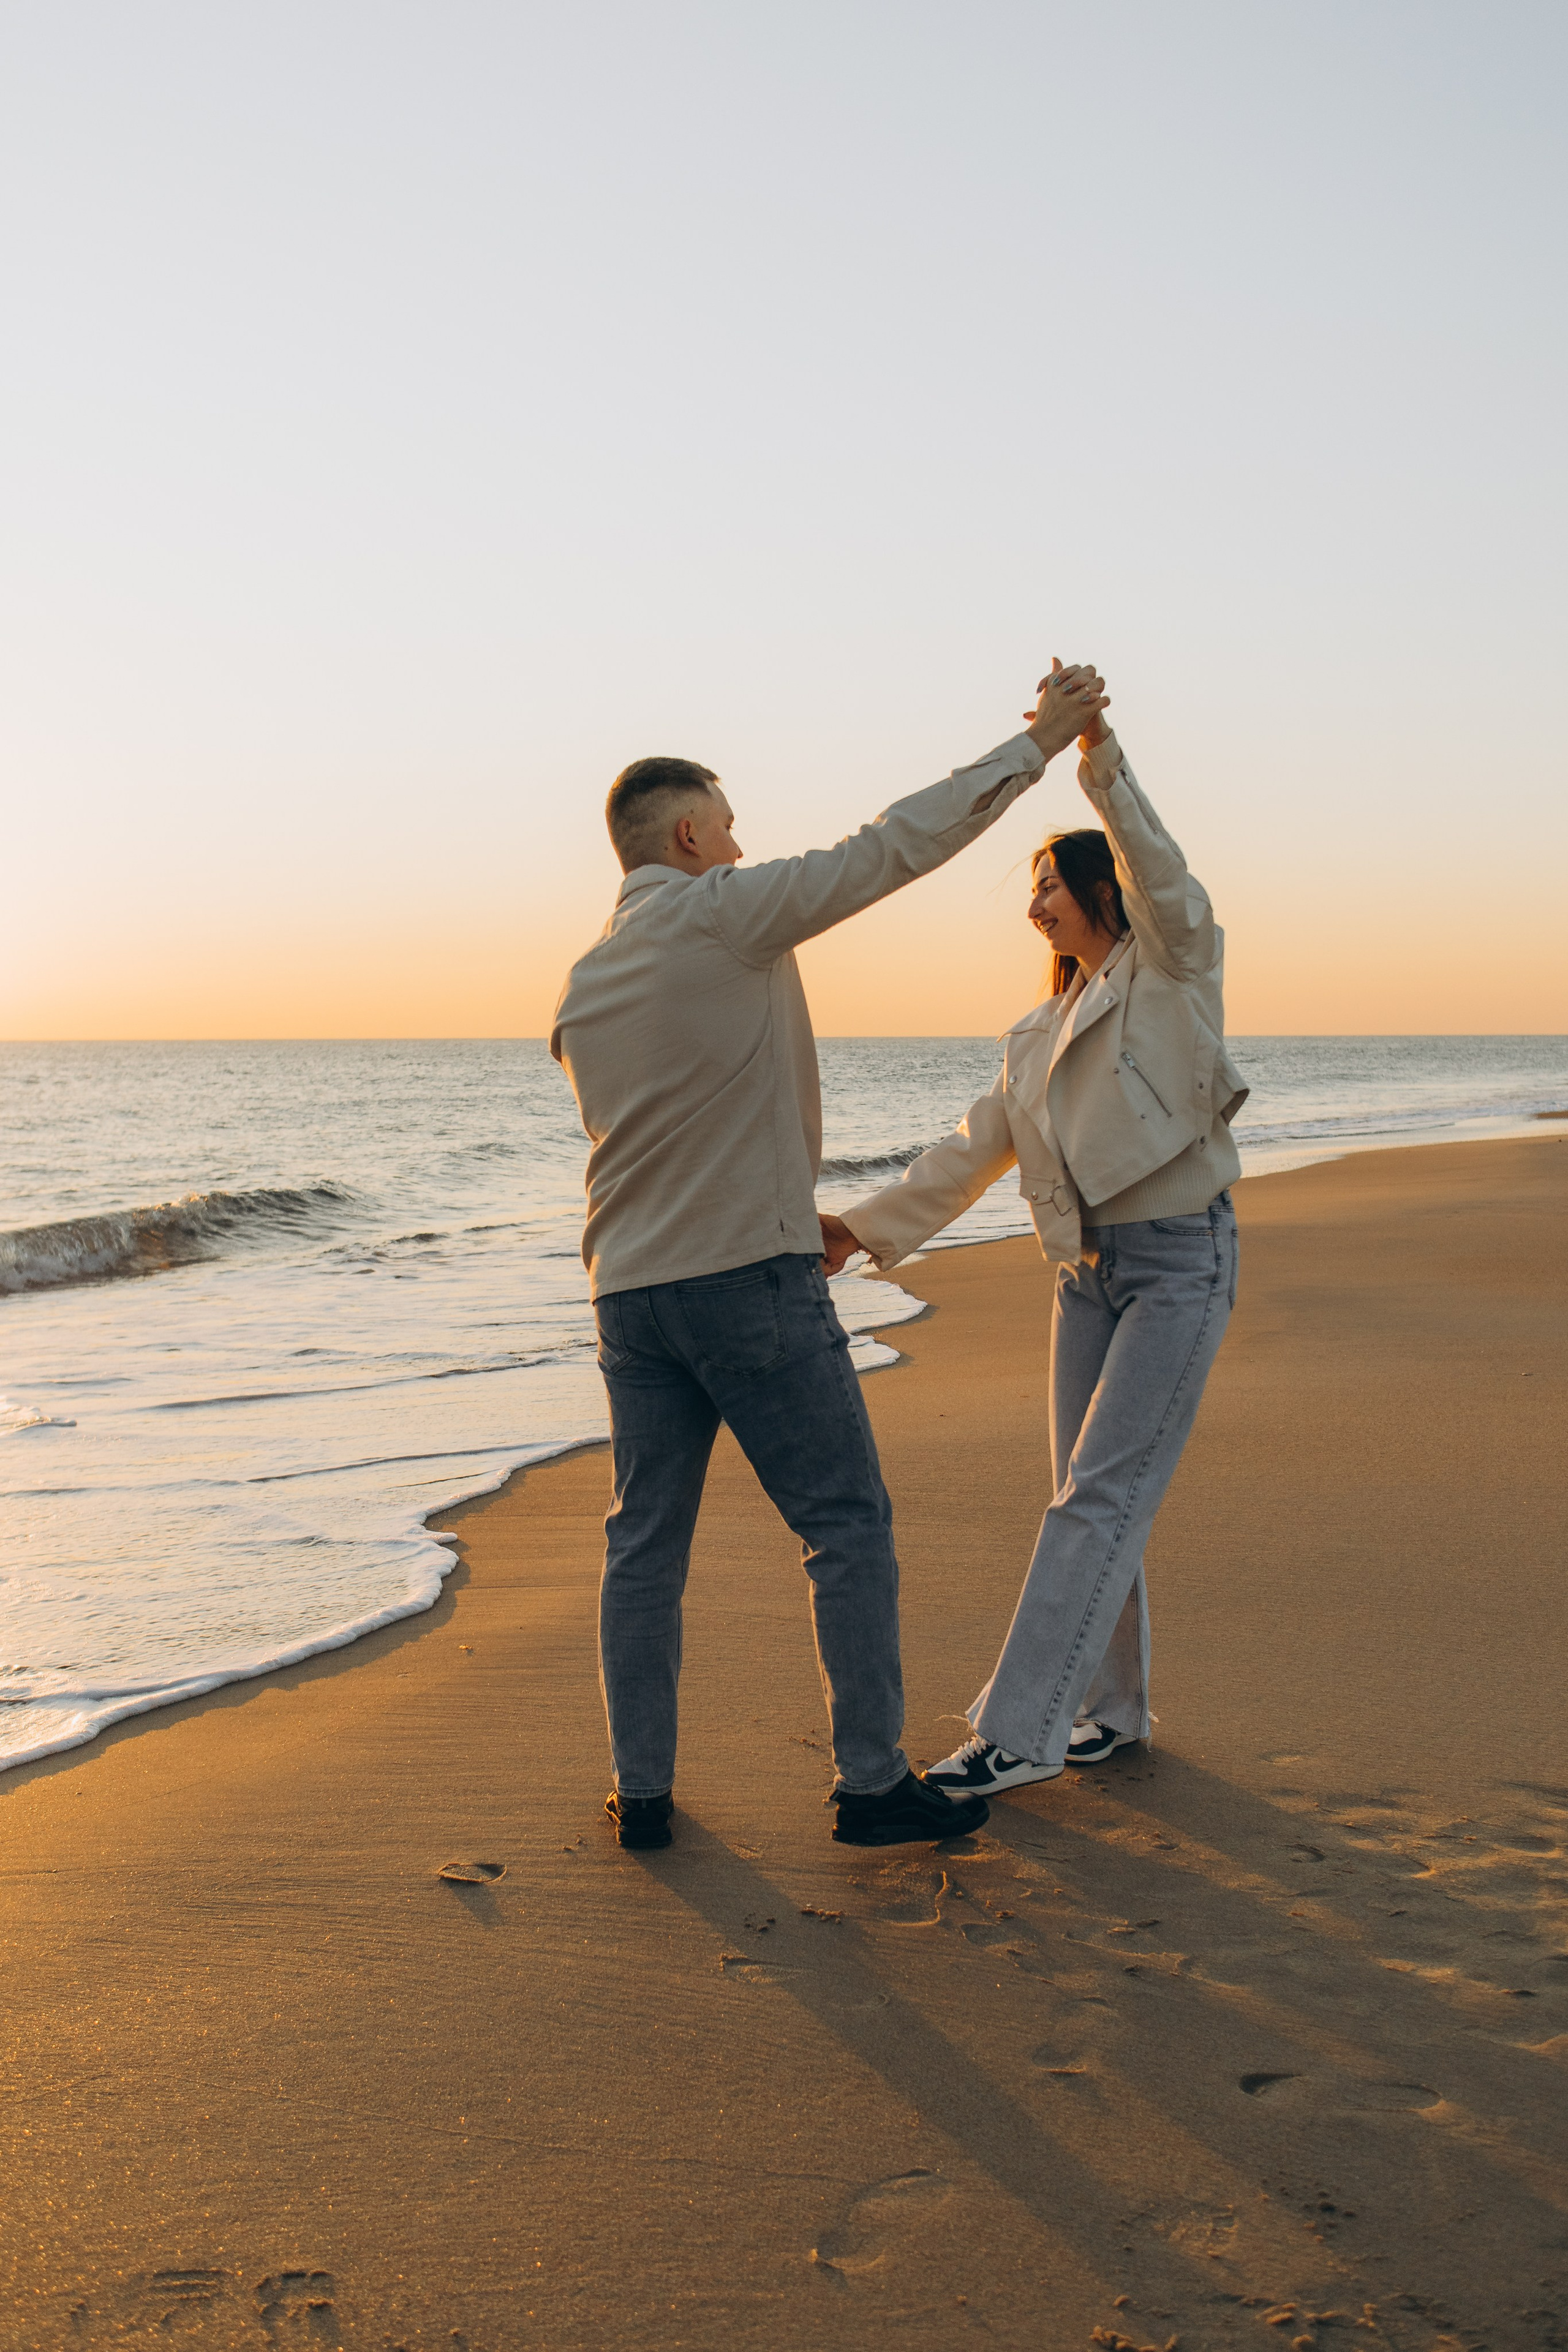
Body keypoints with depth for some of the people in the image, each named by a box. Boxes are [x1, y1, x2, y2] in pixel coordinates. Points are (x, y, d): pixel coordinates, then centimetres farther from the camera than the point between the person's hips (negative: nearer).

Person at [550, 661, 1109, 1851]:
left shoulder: (584, 983, 15)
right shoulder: (724, 913, -7)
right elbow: (894, 845, -8)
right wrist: (1039, 741, -2)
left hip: (631, 1288, 7)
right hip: (751, 1275, -7)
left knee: (646, 1541, 11)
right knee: (847, 1526, 2)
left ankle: (643, 1791, 14)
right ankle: (873, 1781, 5)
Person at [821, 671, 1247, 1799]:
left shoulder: (1175, 966, -1)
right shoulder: (1046, 1031, 16)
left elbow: (1159, 874, -22)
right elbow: (974, 1151, 17)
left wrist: (1101, 758, -34)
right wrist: (870, 1227, 12)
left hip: (1183, 1261, -7)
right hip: (1089, 1271, 7)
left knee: (1099, 1497, -11)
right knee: (1095, 1501, 10)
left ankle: (1020, 1730, -12)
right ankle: (1116, 1705, 25)